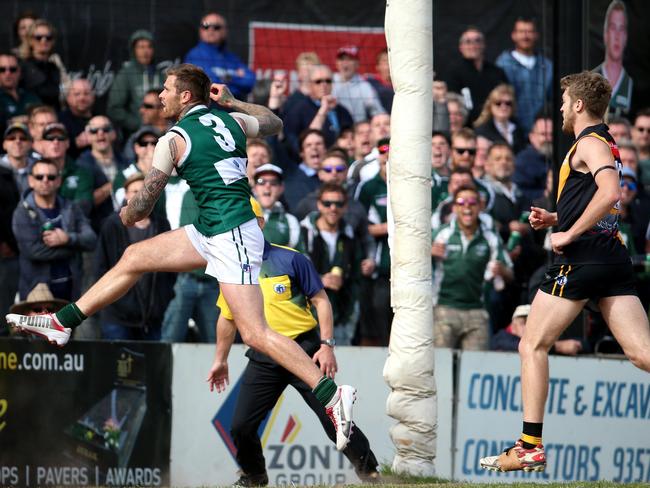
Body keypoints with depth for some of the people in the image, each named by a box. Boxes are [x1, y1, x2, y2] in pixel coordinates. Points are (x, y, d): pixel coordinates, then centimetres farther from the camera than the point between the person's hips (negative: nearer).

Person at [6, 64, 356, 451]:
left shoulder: (175, 139, -10)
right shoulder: (231, 121, 9)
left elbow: (144, 204, -3)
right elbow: (274, 123, 30)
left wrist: (128, 214, 20)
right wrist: (232, 102, 32)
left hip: (232, 237, -10)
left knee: (255, 334, -15)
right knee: (134, 257, 17)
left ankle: (332, 395, -18)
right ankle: (63, 323, 25)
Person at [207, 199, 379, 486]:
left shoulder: (290, 259, -5)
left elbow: (321, 300, -4)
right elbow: (227, 317, 21)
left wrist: (327, 345, -13)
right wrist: (220, 360, 24)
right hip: (263, 359, 4)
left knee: (333, 418, -9)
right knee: (241, 427, -1)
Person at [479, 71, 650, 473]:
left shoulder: (589, 142, -7)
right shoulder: (607, 145, 22)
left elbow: (610, 193, -25)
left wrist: (569, 233, -18)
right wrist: (556, 219, 19)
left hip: (580, 258, -9)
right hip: (614, 256, 9)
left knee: (533, 346, 3)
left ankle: (531, 448, 0)